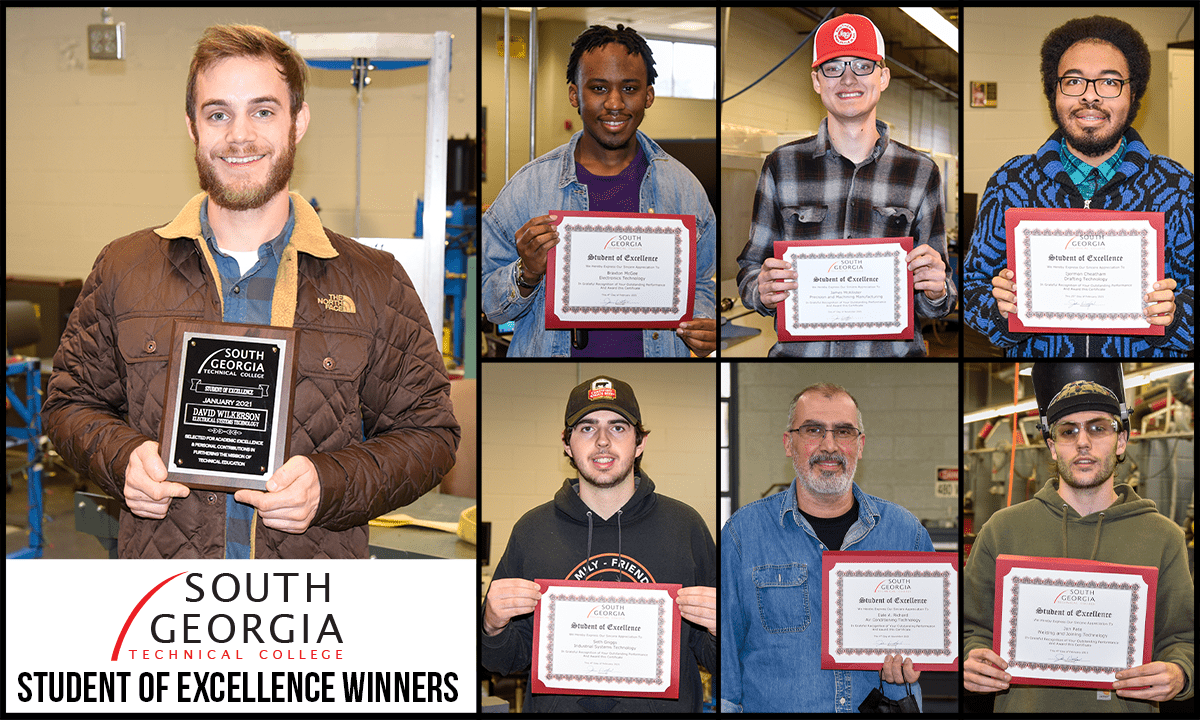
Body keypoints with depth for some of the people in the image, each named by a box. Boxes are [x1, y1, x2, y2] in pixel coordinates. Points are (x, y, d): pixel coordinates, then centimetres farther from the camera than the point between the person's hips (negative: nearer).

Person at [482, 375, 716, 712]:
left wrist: (720, 633, -8)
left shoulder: (686, 526, 7)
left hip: (661, 708, 2)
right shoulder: (531, 530, 8)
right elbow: (506, 662, 13)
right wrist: (494, 626, -6)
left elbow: (710, 658, 11)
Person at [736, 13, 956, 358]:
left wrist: (936, 293, -7)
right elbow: (750, 267, 13)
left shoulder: (920, 172, 11)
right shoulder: (782, 166, 9)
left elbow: (934, 302, 15)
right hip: (799, 351, 0)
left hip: (891, 352, 1)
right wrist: (763, 292, -8)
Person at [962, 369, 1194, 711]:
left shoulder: (1163, 537, 7)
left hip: (1125, 706, 0)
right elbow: (971, 626, 9)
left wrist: (1178, 675, -14)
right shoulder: (1003, 528, 6)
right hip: (1024, 706, 0)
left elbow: (1183, 636, 7)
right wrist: (971, 662, -12)